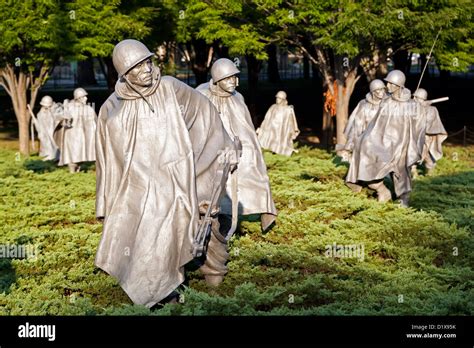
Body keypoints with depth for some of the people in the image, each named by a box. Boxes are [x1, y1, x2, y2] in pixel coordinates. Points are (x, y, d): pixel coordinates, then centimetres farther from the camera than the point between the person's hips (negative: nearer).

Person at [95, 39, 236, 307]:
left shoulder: (171, 88, -8)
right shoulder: (112, 109, -1)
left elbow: (205, 111, 7)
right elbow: (109, 160, 7)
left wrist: (224, 148, 15)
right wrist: (108, 205, 9)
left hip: (173, 183, -3)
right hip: (138, 189, 3)